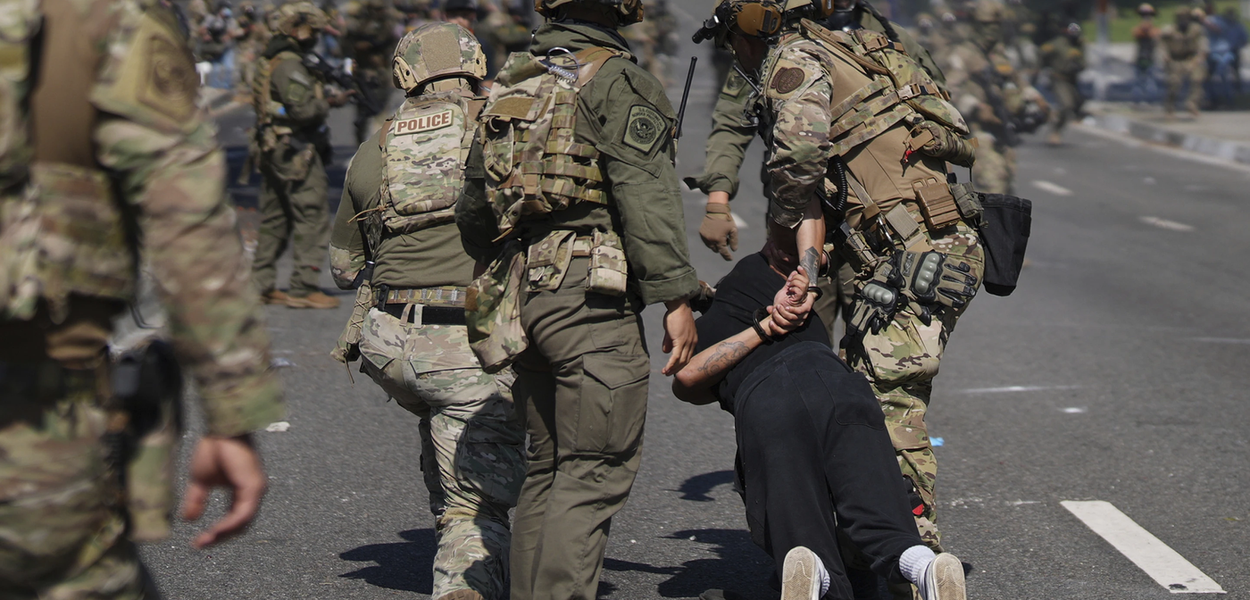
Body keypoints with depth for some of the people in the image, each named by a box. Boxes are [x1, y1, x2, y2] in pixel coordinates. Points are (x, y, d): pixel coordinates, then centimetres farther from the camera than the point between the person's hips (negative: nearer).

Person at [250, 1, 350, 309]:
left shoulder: (269, 61, 17)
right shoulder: (289, 64, -15)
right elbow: (303, 109, -24)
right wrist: (330, 102, -7)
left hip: (274, 152, 10)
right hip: (296, 153, -10)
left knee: (275, 220, 14)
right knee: (313, 218, -6)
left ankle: (262, 284, 17)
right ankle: (304, 287, -6)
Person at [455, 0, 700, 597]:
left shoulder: (508, 84, 17)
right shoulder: (617, 82, -7)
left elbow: (473, 208, 23)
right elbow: (646, 196, -15)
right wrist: (676, 299, -14)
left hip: (522, 295, 8)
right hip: (591, 292, -8)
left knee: (548, 467, 16)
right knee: (595, 470, -6)